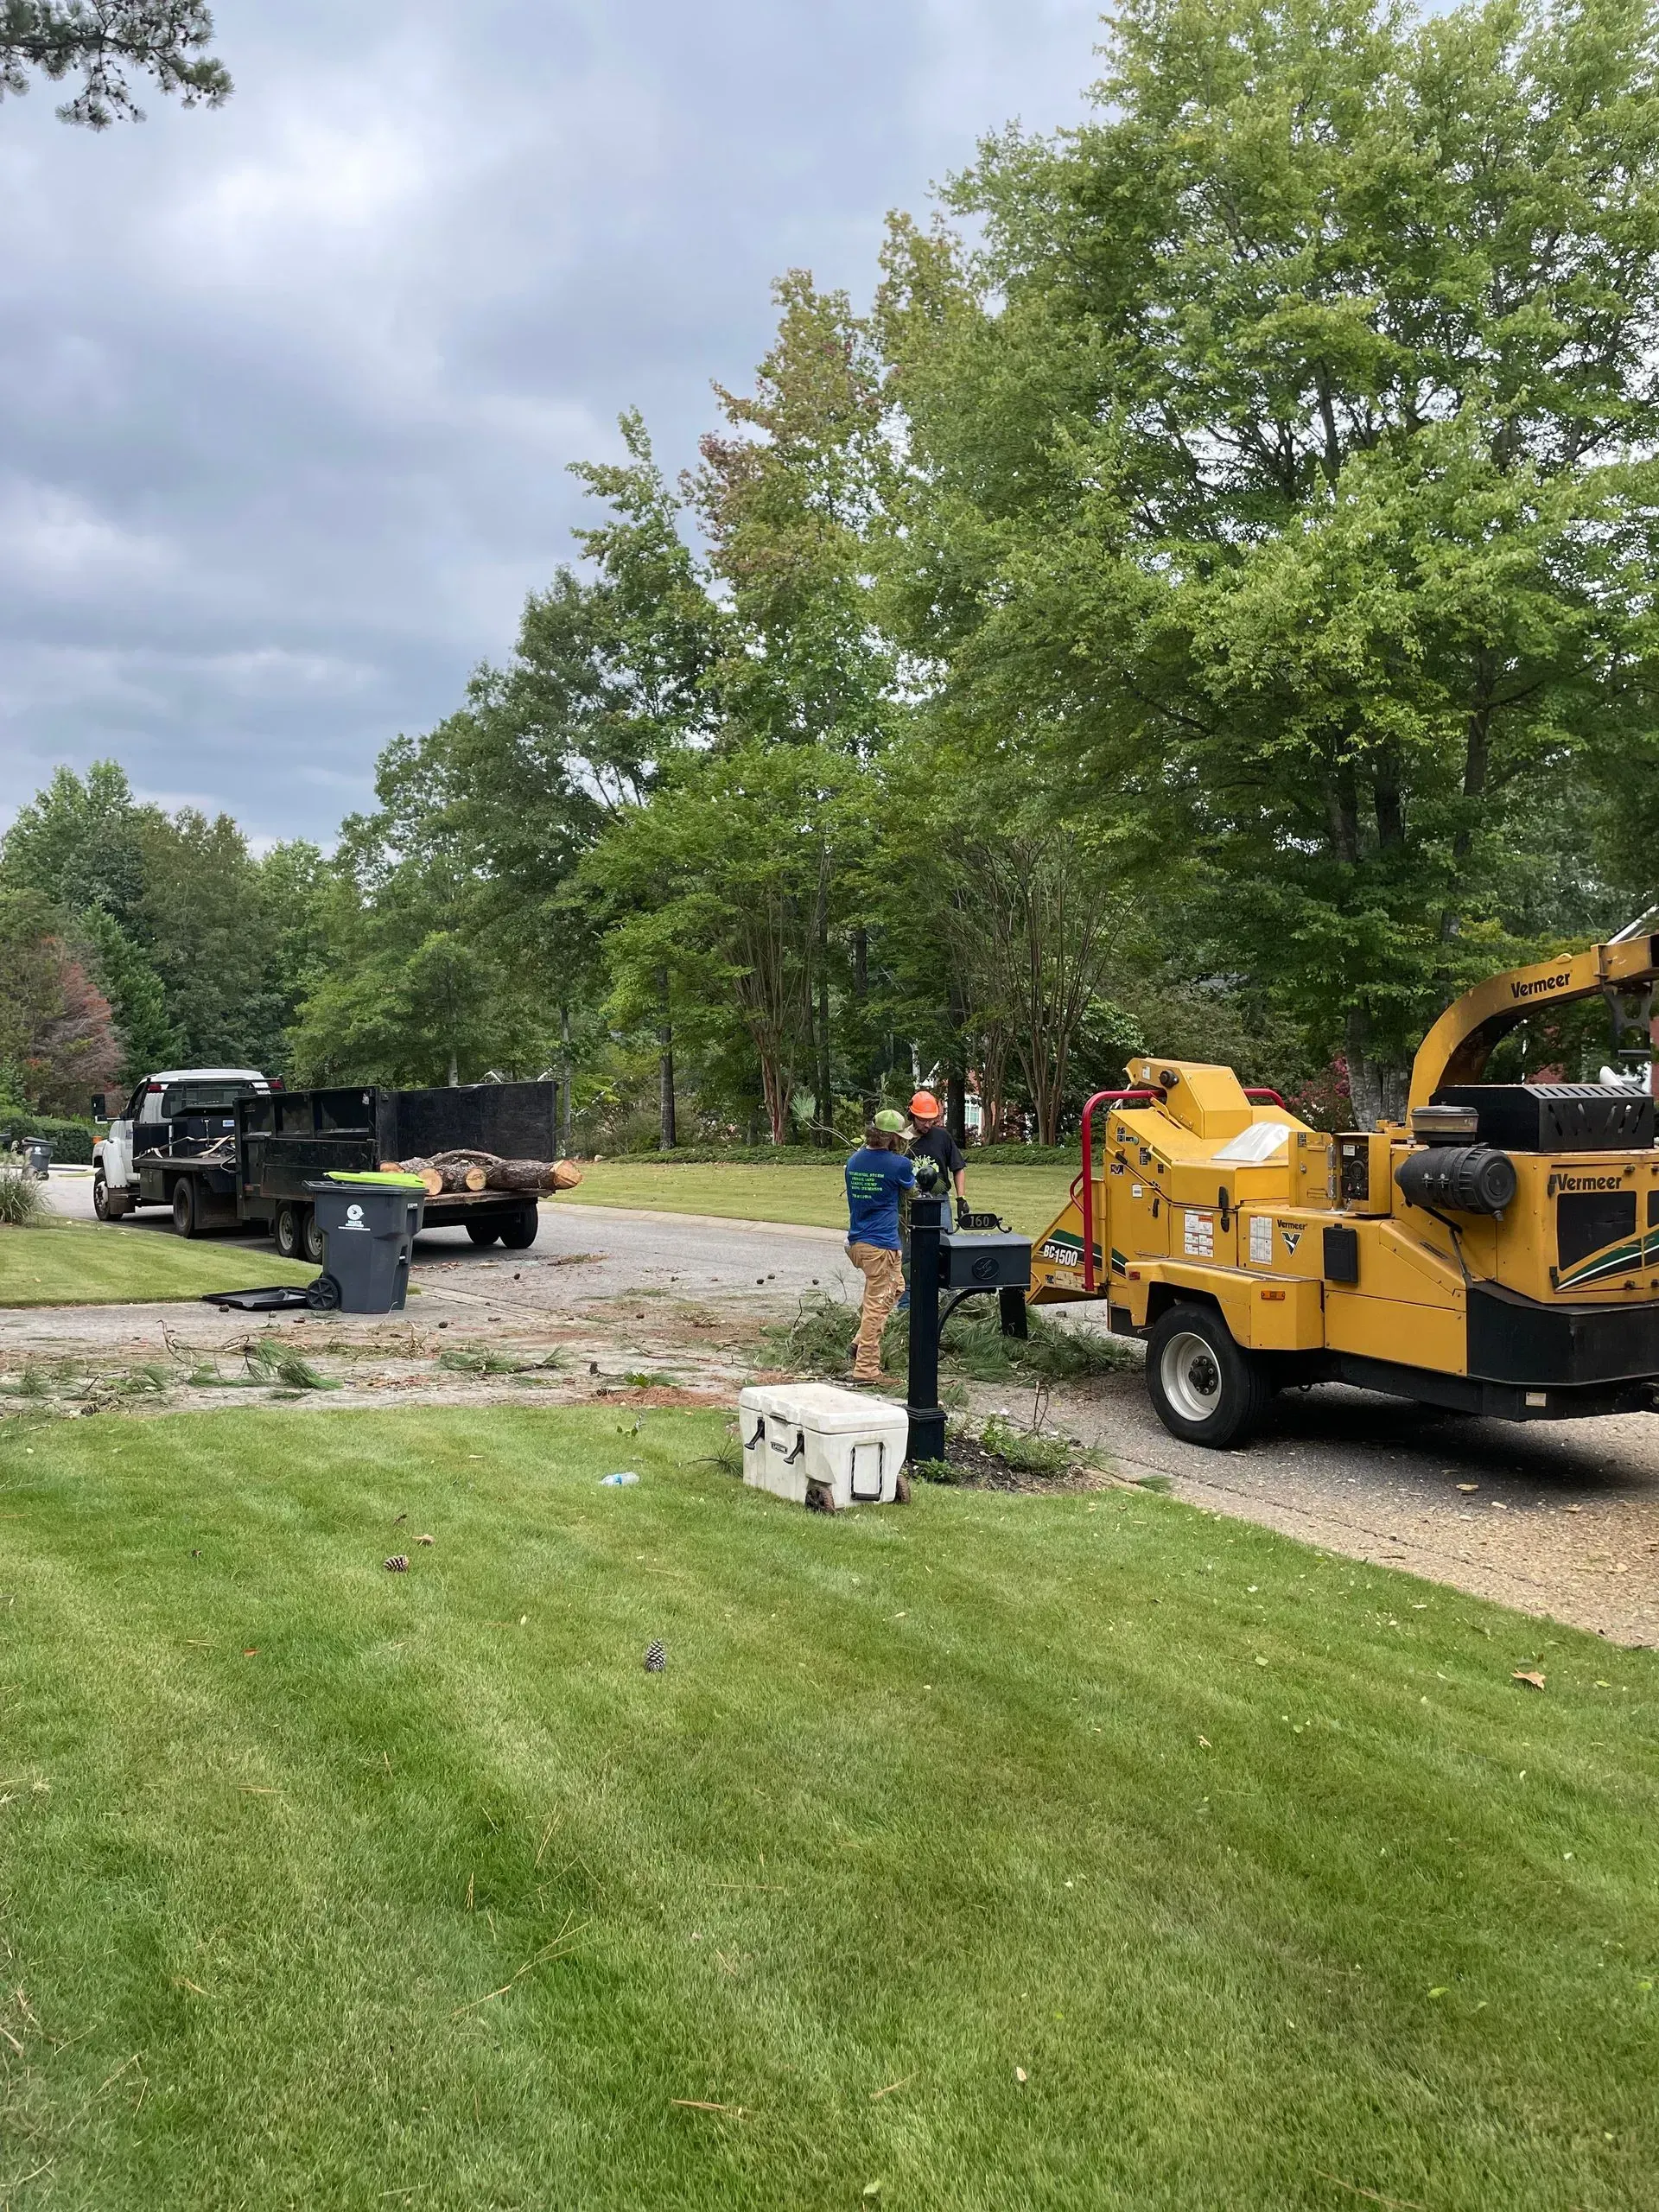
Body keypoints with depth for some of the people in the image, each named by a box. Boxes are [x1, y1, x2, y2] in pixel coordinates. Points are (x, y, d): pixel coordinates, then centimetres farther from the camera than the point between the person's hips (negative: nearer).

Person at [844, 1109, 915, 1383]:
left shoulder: (854, 1160, 7)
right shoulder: (898, 1164, -12)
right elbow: (910, 1192, 9)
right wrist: (914, 1176, 29)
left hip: (855, 1242, 8)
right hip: (881, 1245, -8)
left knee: (896, 1285, 25)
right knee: (877, 1305, -2)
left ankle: (862, 1343, 18)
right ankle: (865, 1368, 0)